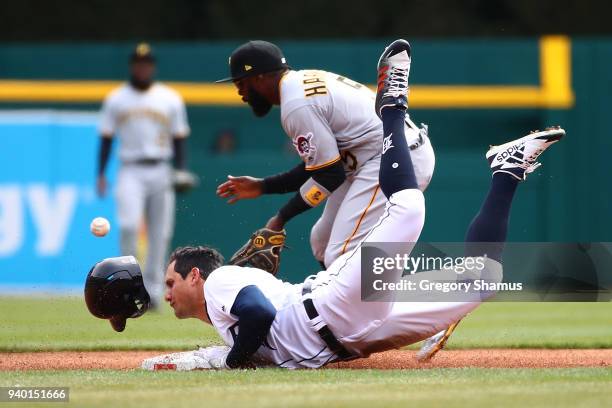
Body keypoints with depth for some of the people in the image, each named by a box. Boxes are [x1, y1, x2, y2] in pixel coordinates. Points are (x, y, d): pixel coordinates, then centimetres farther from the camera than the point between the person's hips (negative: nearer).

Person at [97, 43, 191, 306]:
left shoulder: (170, 99, 9)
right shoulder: (116, 99, 8)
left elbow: (179, 138, 9)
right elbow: (106, 138, 8)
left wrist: (180, 171, -3)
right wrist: (101, 174, 0)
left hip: (161, 172, 1)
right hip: (130, 172, -1)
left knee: (160, 234, -1)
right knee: (129, 224, -21)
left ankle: (153, 289, 6)